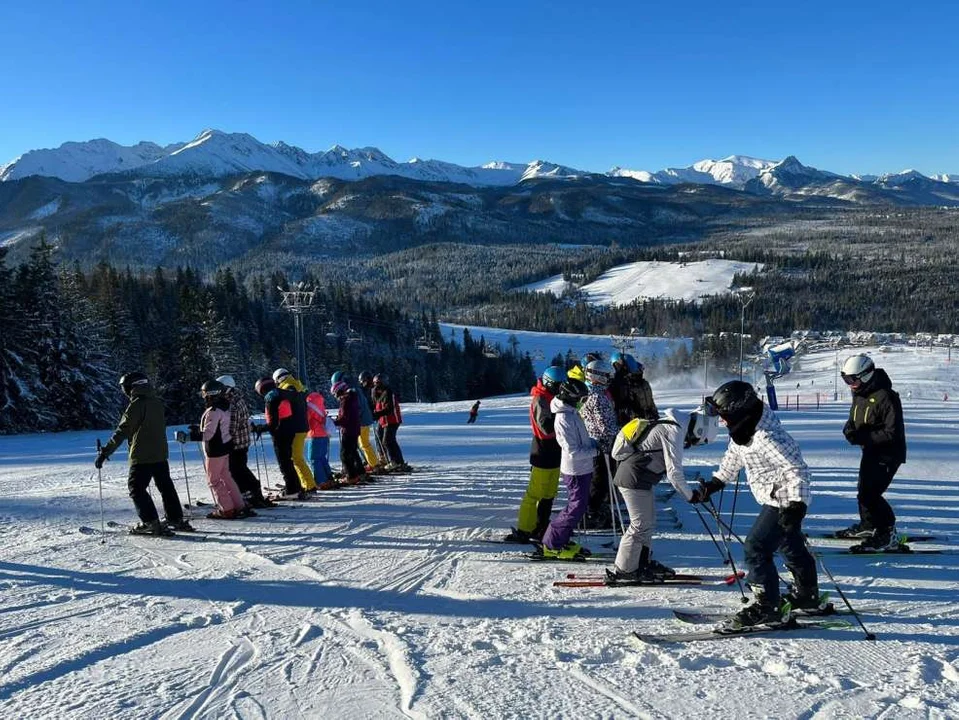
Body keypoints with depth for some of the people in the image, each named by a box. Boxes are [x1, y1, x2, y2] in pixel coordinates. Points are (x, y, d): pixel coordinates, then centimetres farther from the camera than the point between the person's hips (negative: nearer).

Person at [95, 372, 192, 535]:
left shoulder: (136, 405, -15)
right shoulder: (158, 403, 8)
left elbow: (121, 432, -16)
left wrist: (105, 452, -12)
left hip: (142, 456, -7)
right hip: (161, 454, 7)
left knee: (136, 488, 3)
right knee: (165, 486, 17)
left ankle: (151, 522, -4)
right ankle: (176, 519, 21)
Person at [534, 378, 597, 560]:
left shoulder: (571, 412, 7)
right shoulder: (564, 419, -24)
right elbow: (573, 451, -26)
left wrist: (594, 442, 4)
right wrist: (595, 450, -16)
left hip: (582, 469, 10)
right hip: (575, 471, -10)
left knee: (578, 505, 18)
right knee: (576, 508, -3)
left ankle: (562, 540, 29)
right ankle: (551, 545, 5)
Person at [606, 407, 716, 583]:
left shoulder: (672, 424, 13)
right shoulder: (674, 432, -18)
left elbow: (668, 467, 21)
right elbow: (674, 472, -18)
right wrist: (690, 495, -7)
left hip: (635, 477, 10)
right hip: (633, 479, -10)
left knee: (648, 521, 17)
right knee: (641, 525, -5)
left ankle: (644, 562, 28)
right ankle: (623, 570, 2)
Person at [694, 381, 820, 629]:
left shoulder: (767, 437, -32)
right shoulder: (743, 431, -2)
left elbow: (797, 469, -29)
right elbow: (733, 459, 15)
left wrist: (796, 504, -34)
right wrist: (712, 485, 16)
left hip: (785, 502, -10)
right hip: (775, 499, 10)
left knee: (756, 547, -13)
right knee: (791, 546, 24)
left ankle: (766, 605, -3)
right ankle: (807, 594, 43)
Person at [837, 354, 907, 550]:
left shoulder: (885, 397, -26)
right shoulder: (859, 395, 3)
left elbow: (893, 433, -27)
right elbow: (853, 419, 14)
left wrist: (864, 437, -29)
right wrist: (849, 429, -9)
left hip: (888, 455, -9)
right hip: (869, 452, 9)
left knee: (869, 494, -14)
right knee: (863, 491, 20)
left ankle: (888, 535, -1)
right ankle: (868, 526, 41)